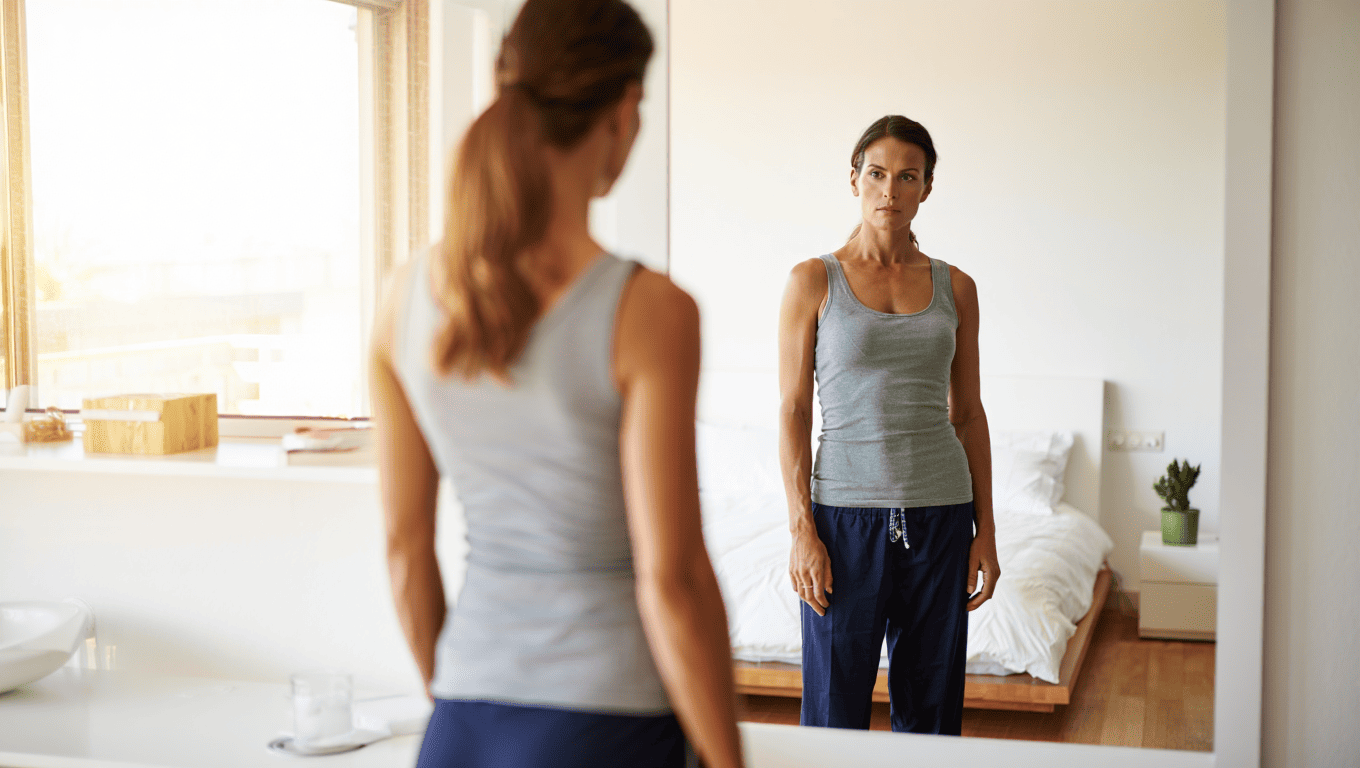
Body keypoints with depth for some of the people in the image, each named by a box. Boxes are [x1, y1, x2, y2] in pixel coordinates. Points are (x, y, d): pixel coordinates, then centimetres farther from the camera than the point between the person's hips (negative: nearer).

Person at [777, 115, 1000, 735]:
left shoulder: (955, 288, 8)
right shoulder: (814, 282, 0)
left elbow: (968, 413, 11)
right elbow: (793, 410, -2)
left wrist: (985, 529, 6)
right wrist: (801, 530, -9)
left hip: (940, 514, 3)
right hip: (847, 514, -3)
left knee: (931, 706, 9)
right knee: (836, 707, 3)